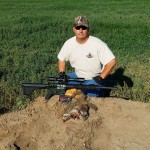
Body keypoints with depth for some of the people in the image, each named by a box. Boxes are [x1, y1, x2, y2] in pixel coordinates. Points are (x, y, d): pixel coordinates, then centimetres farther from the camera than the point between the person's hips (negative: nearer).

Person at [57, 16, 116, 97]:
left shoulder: (98, 44, -22)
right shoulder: (69, 43, -6)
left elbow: (112, 62, -23)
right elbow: (61, 59, 9)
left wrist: (101, 78, -19)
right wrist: (62, 73, -6)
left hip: (94, 79, -4)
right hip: (77, 76, 5)